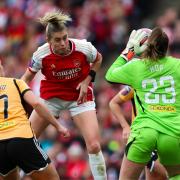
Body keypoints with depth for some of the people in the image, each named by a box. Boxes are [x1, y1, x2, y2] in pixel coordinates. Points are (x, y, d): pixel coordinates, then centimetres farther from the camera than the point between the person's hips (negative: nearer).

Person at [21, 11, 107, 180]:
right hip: (51, 96, 1)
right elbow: (28, 75, -3)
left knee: (94, 146, -16)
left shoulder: (84, 48, -23)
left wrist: (87, 80, -11)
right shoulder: (41, 55, -22)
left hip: (80, 95, -1)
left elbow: (98, 59, 2)